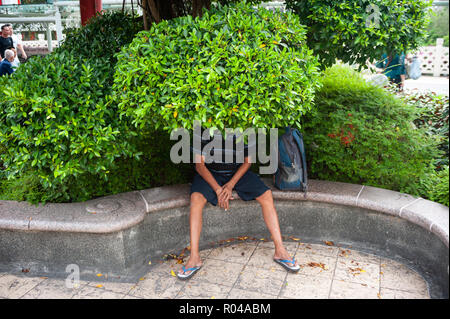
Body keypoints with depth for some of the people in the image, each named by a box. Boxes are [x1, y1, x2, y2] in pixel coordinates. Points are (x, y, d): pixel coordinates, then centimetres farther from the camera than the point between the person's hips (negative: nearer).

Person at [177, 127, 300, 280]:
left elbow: (247, 161, -4)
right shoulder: (202, 130, -17)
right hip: (210, 173, -1)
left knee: (266, 194, -19)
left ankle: (280, 251, -14)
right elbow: (199, 164, -13)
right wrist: (218, 189, -22)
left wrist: (231, 185, -17)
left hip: (238, 172, 2)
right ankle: (194, 257, -27)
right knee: (196, 198, -31)